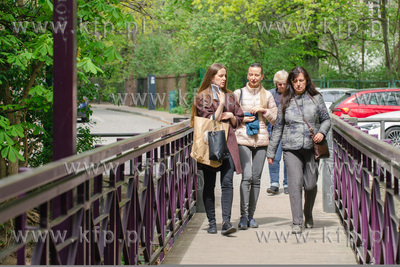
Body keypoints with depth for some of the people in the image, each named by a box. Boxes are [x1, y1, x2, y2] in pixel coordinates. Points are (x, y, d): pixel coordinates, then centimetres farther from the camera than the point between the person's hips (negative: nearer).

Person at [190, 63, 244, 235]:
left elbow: (239, 120, 20)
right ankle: (212, 222, 10)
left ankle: (226, 221, -17)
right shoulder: (202, 97, 2)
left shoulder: (230, 96, 16)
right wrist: (221, 104, -7)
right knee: (209, 185, 3)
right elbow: (211, 119, -7)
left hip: (228, 143, 3)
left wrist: (230, 116, 1)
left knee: (227, 182, -11)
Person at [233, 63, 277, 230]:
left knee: (256, 178, 3)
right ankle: (243, 215, -11)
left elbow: (275, 119, 10)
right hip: (243, 140, -2)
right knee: (247, 176, -14)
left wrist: (263, 110, -6)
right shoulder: (239, 93, 6)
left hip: (261, 140, 2)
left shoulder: (267, 95, 10)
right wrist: (243, 119, -7)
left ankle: (251, 215, 11)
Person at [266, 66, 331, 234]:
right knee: (295, 183, -13)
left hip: (312, 147, 0)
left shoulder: (316, 98, 7)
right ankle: (297, 222, -9)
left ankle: (308, 215, 30)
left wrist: (321, 132, -7)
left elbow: (326, 119, 15)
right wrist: (271, 152, 14)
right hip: (291, 149, 0)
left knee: (310, 185, 3)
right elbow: (278, 127, 14)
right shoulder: (285, 101, 9)